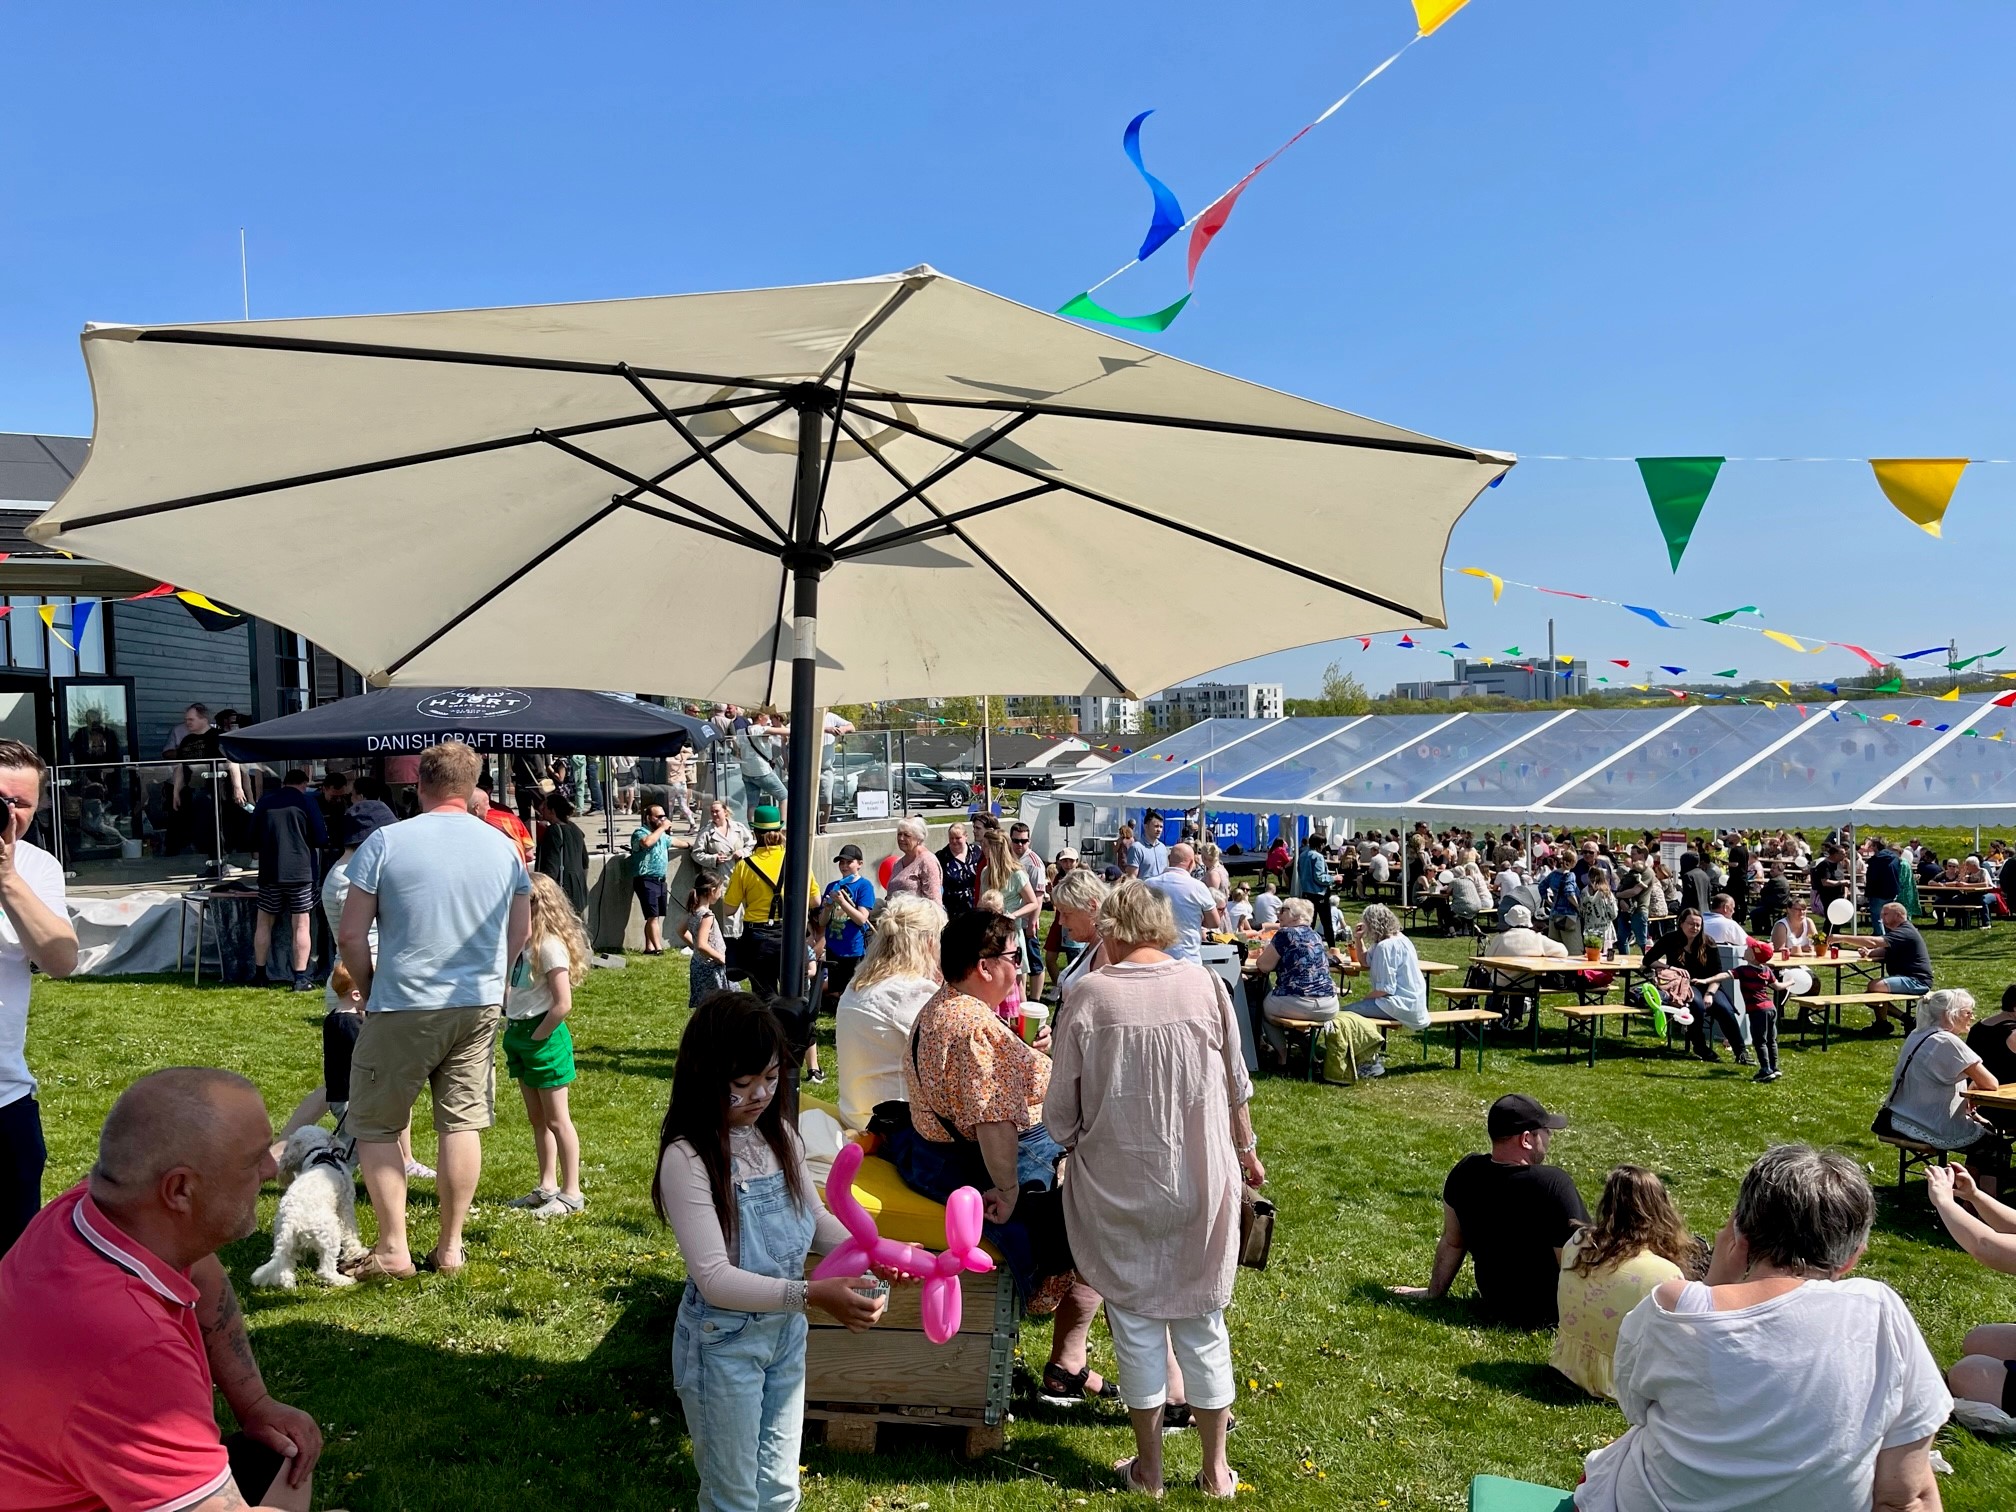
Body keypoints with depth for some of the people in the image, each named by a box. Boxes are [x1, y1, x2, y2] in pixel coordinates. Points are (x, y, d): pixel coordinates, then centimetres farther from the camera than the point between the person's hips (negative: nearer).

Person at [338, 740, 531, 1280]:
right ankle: (450, 1247, 18)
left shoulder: (385, 842, -9)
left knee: (375, 1125, 11)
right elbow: (520, 932, 12)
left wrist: (369, 991, 8)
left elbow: (350, 936, -7)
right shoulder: (504, 847, 3)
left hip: (404, 1007, -4)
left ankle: (392, 1248, 11)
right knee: (462, 1124, 10)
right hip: (481, 1007, 4)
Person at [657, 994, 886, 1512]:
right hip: (724, 1342, -6)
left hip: (785, 1332, 6)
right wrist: (813, 1295, -34)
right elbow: (714, 1279, -26)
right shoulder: (688, 1158, -24)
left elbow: (814, 1220, 8)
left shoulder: (779, 1135, -3)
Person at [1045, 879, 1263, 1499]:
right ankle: (1215, 1469, 27)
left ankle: (1149, 1467, 27)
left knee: (1136, 1320, 13)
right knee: (1201, 1318, 16)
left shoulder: (1090, 994, -13)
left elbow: (1060, 1109, -8)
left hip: (1118, 1185, -2)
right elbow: (1235, 1084, 4)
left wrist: (1074, 1145, 13)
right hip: (1201, 1180, 2)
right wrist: (1246, 1151, 21)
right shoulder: (1203, 984, -7)